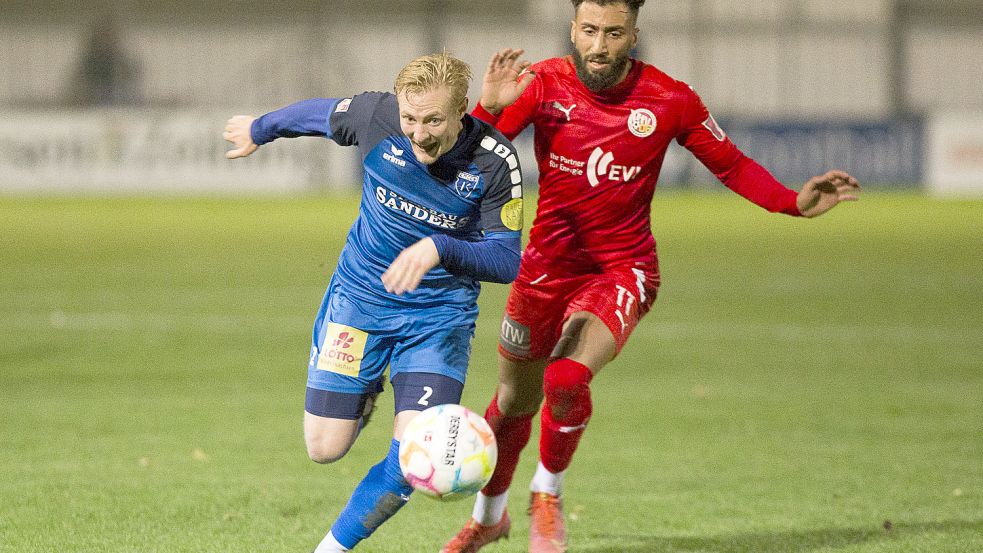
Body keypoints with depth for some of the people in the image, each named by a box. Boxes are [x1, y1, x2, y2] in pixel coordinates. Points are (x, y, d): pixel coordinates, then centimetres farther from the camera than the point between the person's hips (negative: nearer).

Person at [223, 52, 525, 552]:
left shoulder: (495, 163, -22)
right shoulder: (375, 116, -18)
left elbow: (507, 261, -19)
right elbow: (318, 115, 5)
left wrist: (438, 249, -36)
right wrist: (260, 129, 24)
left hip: (441, 313, -1)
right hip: (359, 298, 2)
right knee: (325, 449, 1)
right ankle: (365, 393, 35)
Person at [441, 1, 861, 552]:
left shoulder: (669, 99, -11)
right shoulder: (542, 84, -11)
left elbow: (732, 166, 1)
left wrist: (794, 202, -12)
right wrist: (489, 109, -36)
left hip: (623, 269, -2)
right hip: (549, 263, 2)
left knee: (566, 378, -27)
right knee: (515, 400, 15)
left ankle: (548, 495, 1)